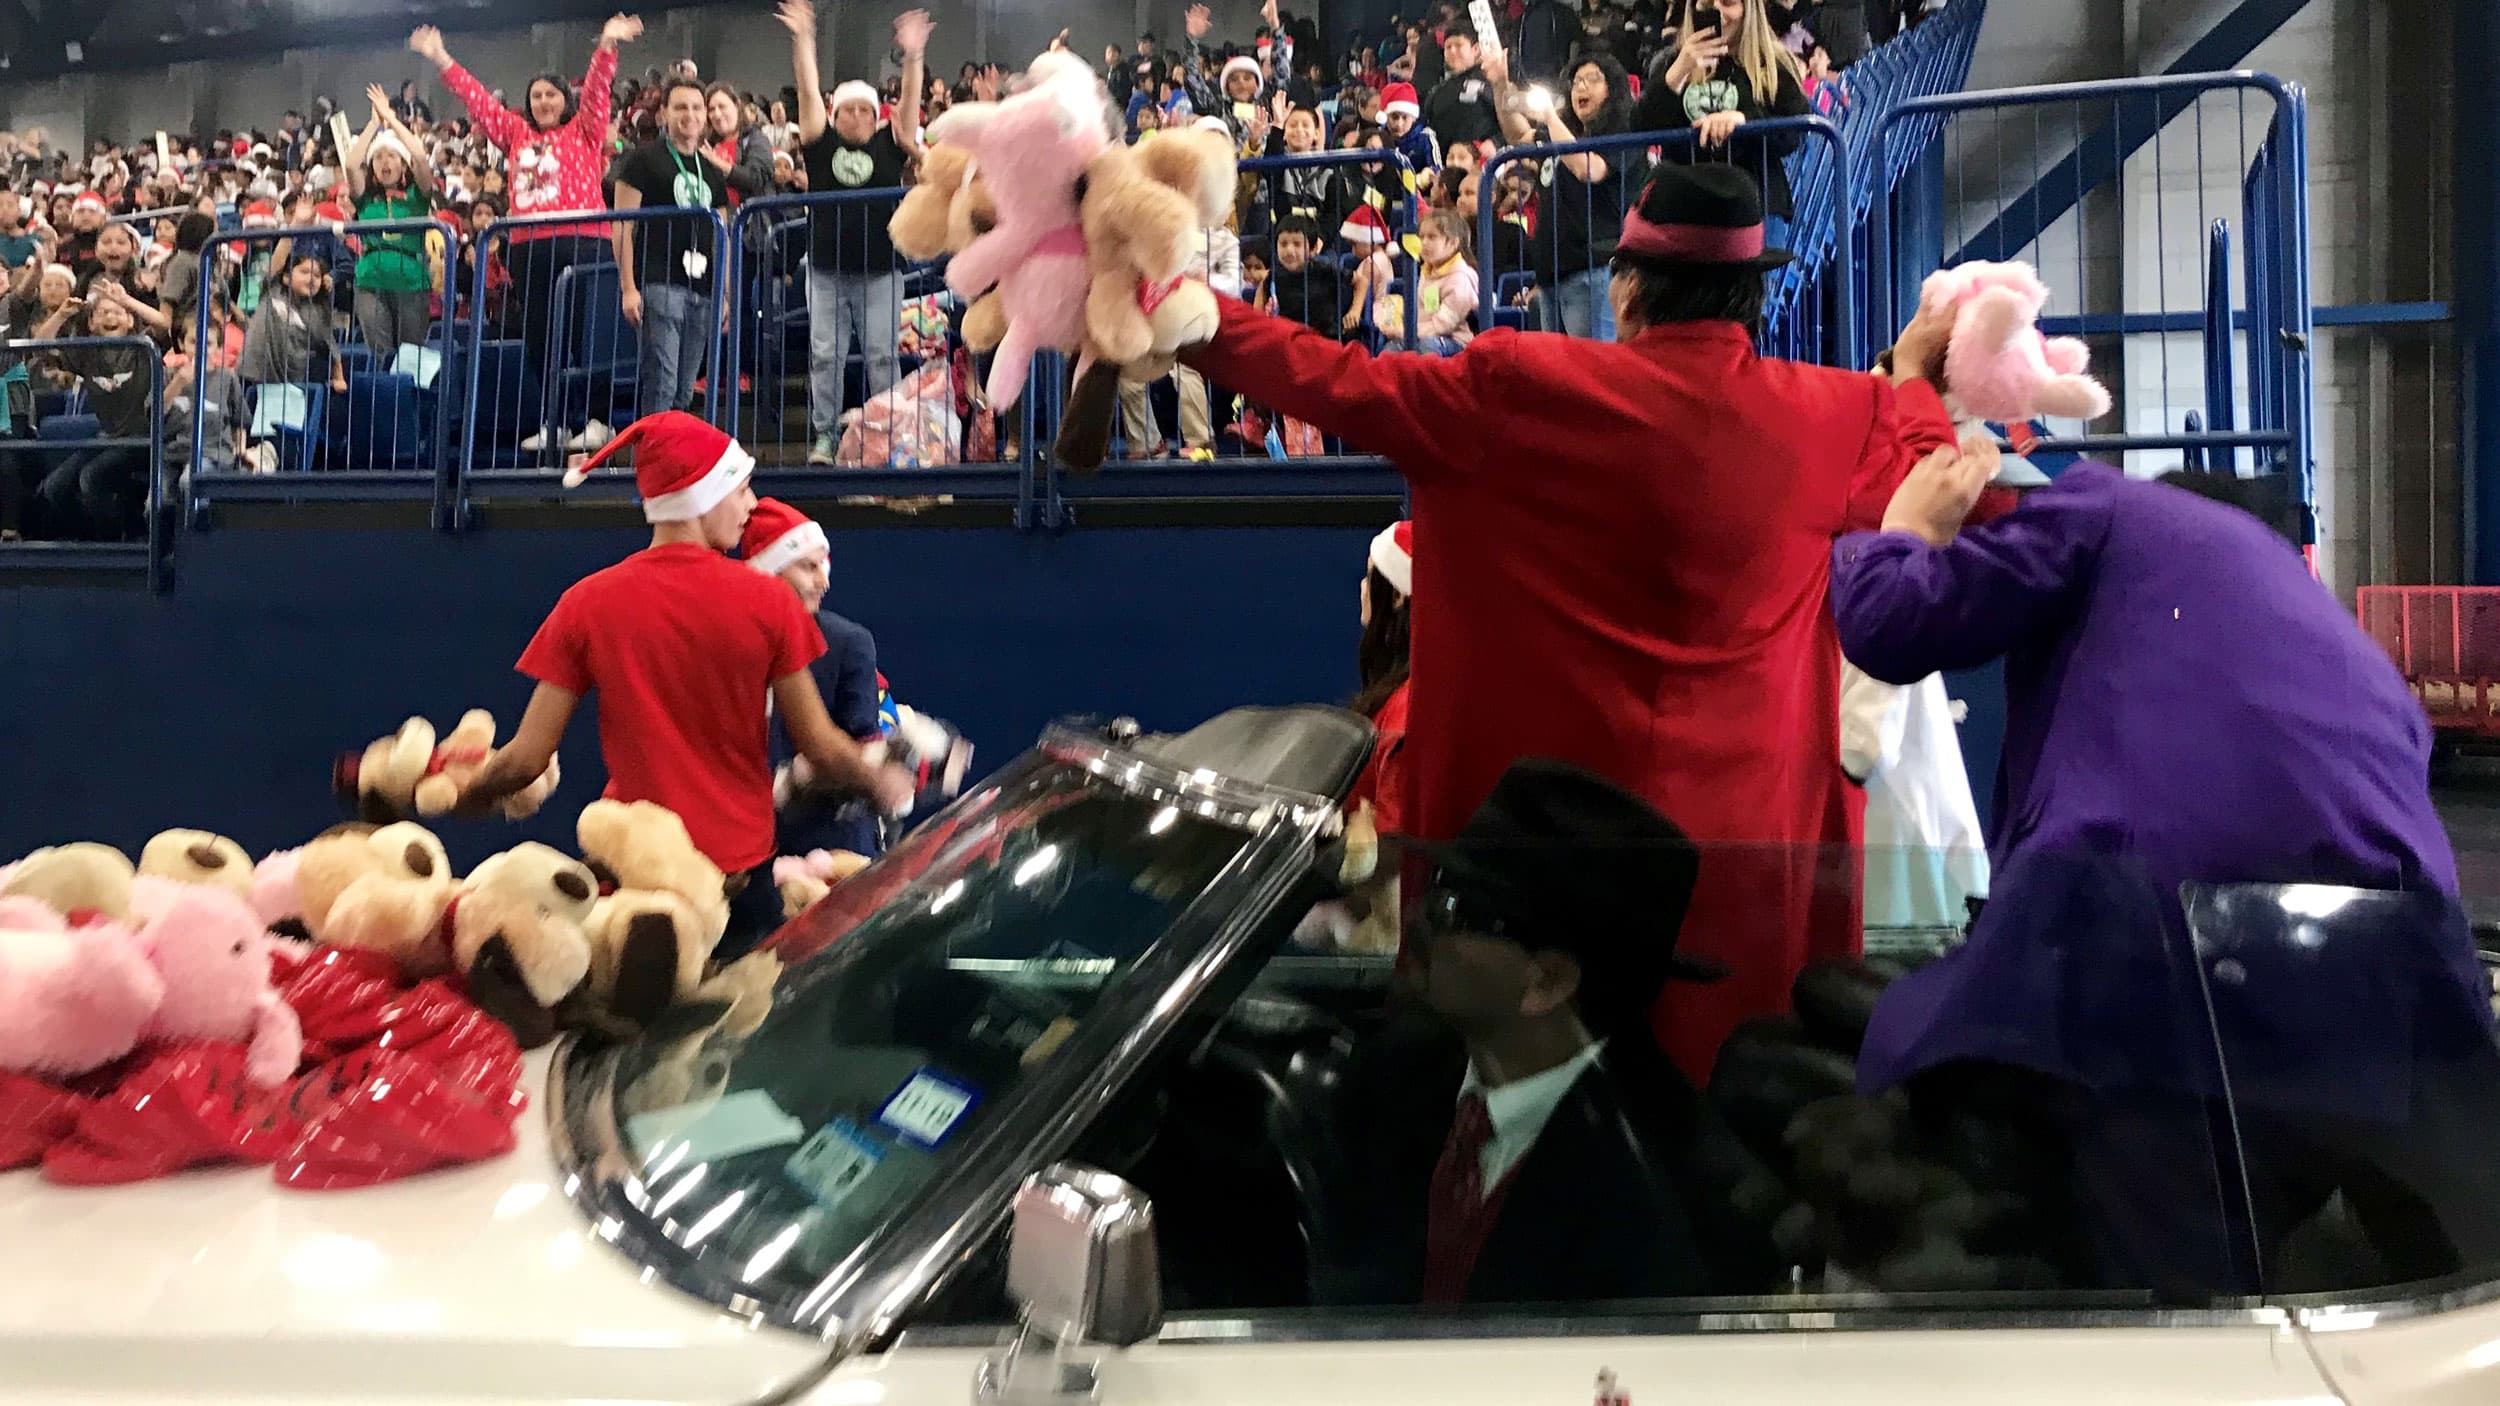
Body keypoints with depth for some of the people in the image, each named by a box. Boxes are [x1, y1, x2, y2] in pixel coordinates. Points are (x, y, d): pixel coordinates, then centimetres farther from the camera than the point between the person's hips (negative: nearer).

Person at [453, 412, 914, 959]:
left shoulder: (585, 604, -5)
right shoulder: (768, 600, -9)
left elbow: (525, 759, -5)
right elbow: (821, 747, -6)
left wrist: (466, 797, 16)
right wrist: (882, 782, 14)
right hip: (741, 868, -1)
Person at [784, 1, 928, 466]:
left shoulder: (888, 145, 5)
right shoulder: (822, 144, 5)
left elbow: (910, 103, -4)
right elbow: (809, 93, -2)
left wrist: (913, 56, -16)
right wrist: (802, 41, -10)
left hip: (880, 270, -1)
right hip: (826, 270, 1)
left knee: (881, 356, 2)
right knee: (825, 356, 3)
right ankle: (823, 437, 9)